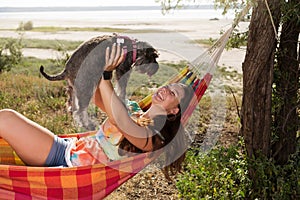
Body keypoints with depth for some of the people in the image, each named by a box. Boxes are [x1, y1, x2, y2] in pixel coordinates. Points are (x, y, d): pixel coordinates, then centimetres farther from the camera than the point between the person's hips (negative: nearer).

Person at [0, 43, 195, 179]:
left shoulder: (155, 136, -13)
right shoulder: (134, 113, 13)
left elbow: (118, 119, -31)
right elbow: (99, 99, 18)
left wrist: (106, 74, -30)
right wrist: (103, 67, 2)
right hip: (68, 148, 8)